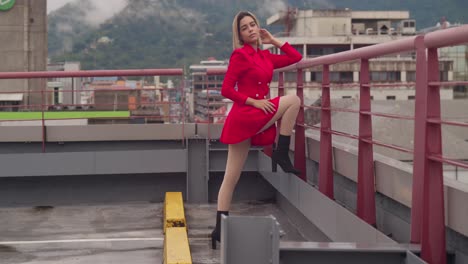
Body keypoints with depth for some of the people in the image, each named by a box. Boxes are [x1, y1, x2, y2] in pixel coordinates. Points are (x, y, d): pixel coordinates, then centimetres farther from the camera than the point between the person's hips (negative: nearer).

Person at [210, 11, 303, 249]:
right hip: (245, 115, -7)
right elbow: (226, 90, -11)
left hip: (254, 120, 7)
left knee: (231, 178, 6)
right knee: (293, 100, -9)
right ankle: (282, 155, -4)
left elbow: (296, 57, 20)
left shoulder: (265, 57, 15)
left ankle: (220, 229, 8)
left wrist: (273, 40, 19)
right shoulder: (240, 55, -7)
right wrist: (255, 102, -16)